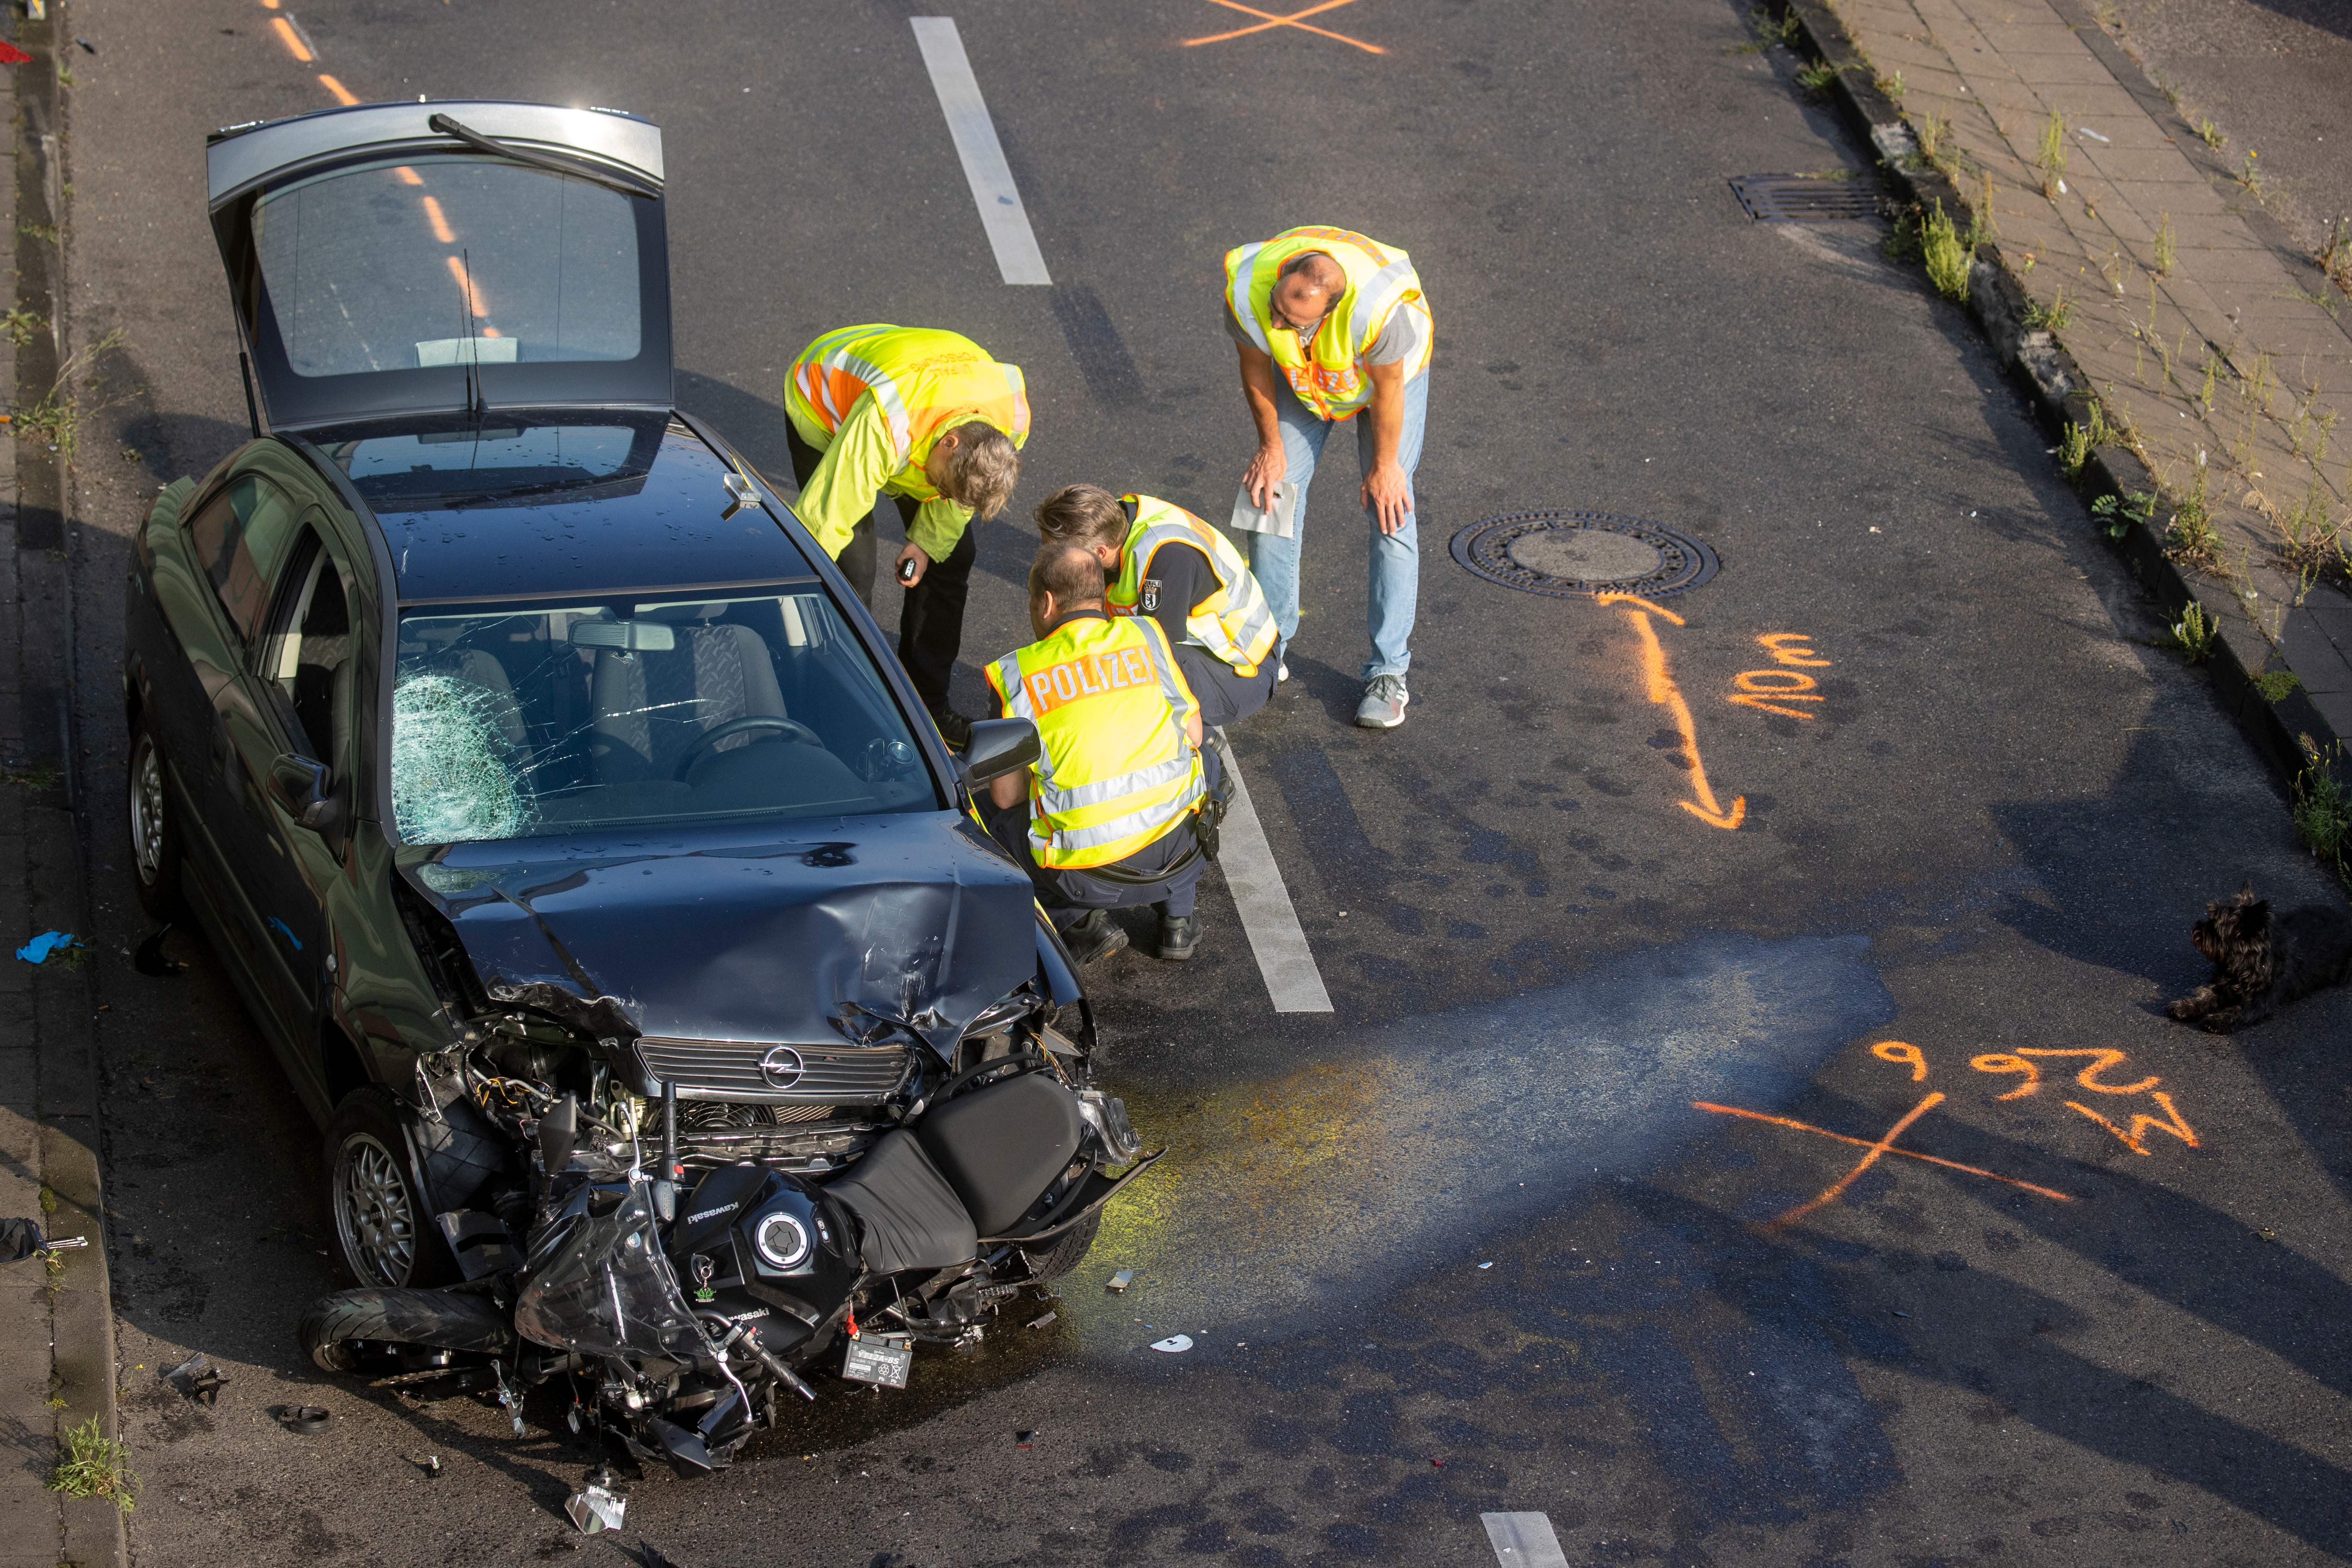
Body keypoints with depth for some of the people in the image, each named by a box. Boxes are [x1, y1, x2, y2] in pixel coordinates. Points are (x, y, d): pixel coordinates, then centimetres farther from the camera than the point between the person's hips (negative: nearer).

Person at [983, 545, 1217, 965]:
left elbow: (1006, 796, 2)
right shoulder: (1146, 635, 5)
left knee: (992, 816, 26)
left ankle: (1081, 920, 7)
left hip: (1085, 875, -2)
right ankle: (1177, 918, 25)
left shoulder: (1015, 673, -1)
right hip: (1173, 853, 2)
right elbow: (1192, 734, 12)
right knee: (1205, 761, 34)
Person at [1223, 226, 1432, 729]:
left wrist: (1385, 465, -11)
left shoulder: (1381, 307, -46)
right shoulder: (1247, 288, -36)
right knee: (1272, 495, -1)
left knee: (1390, 513, -9)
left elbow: (1388, 386, -25)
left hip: (1391, 370, -3)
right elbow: (1256, 366, -14)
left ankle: (1388, 673, -1)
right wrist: (1271, 446, -4)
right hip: (1300, 377, 3)